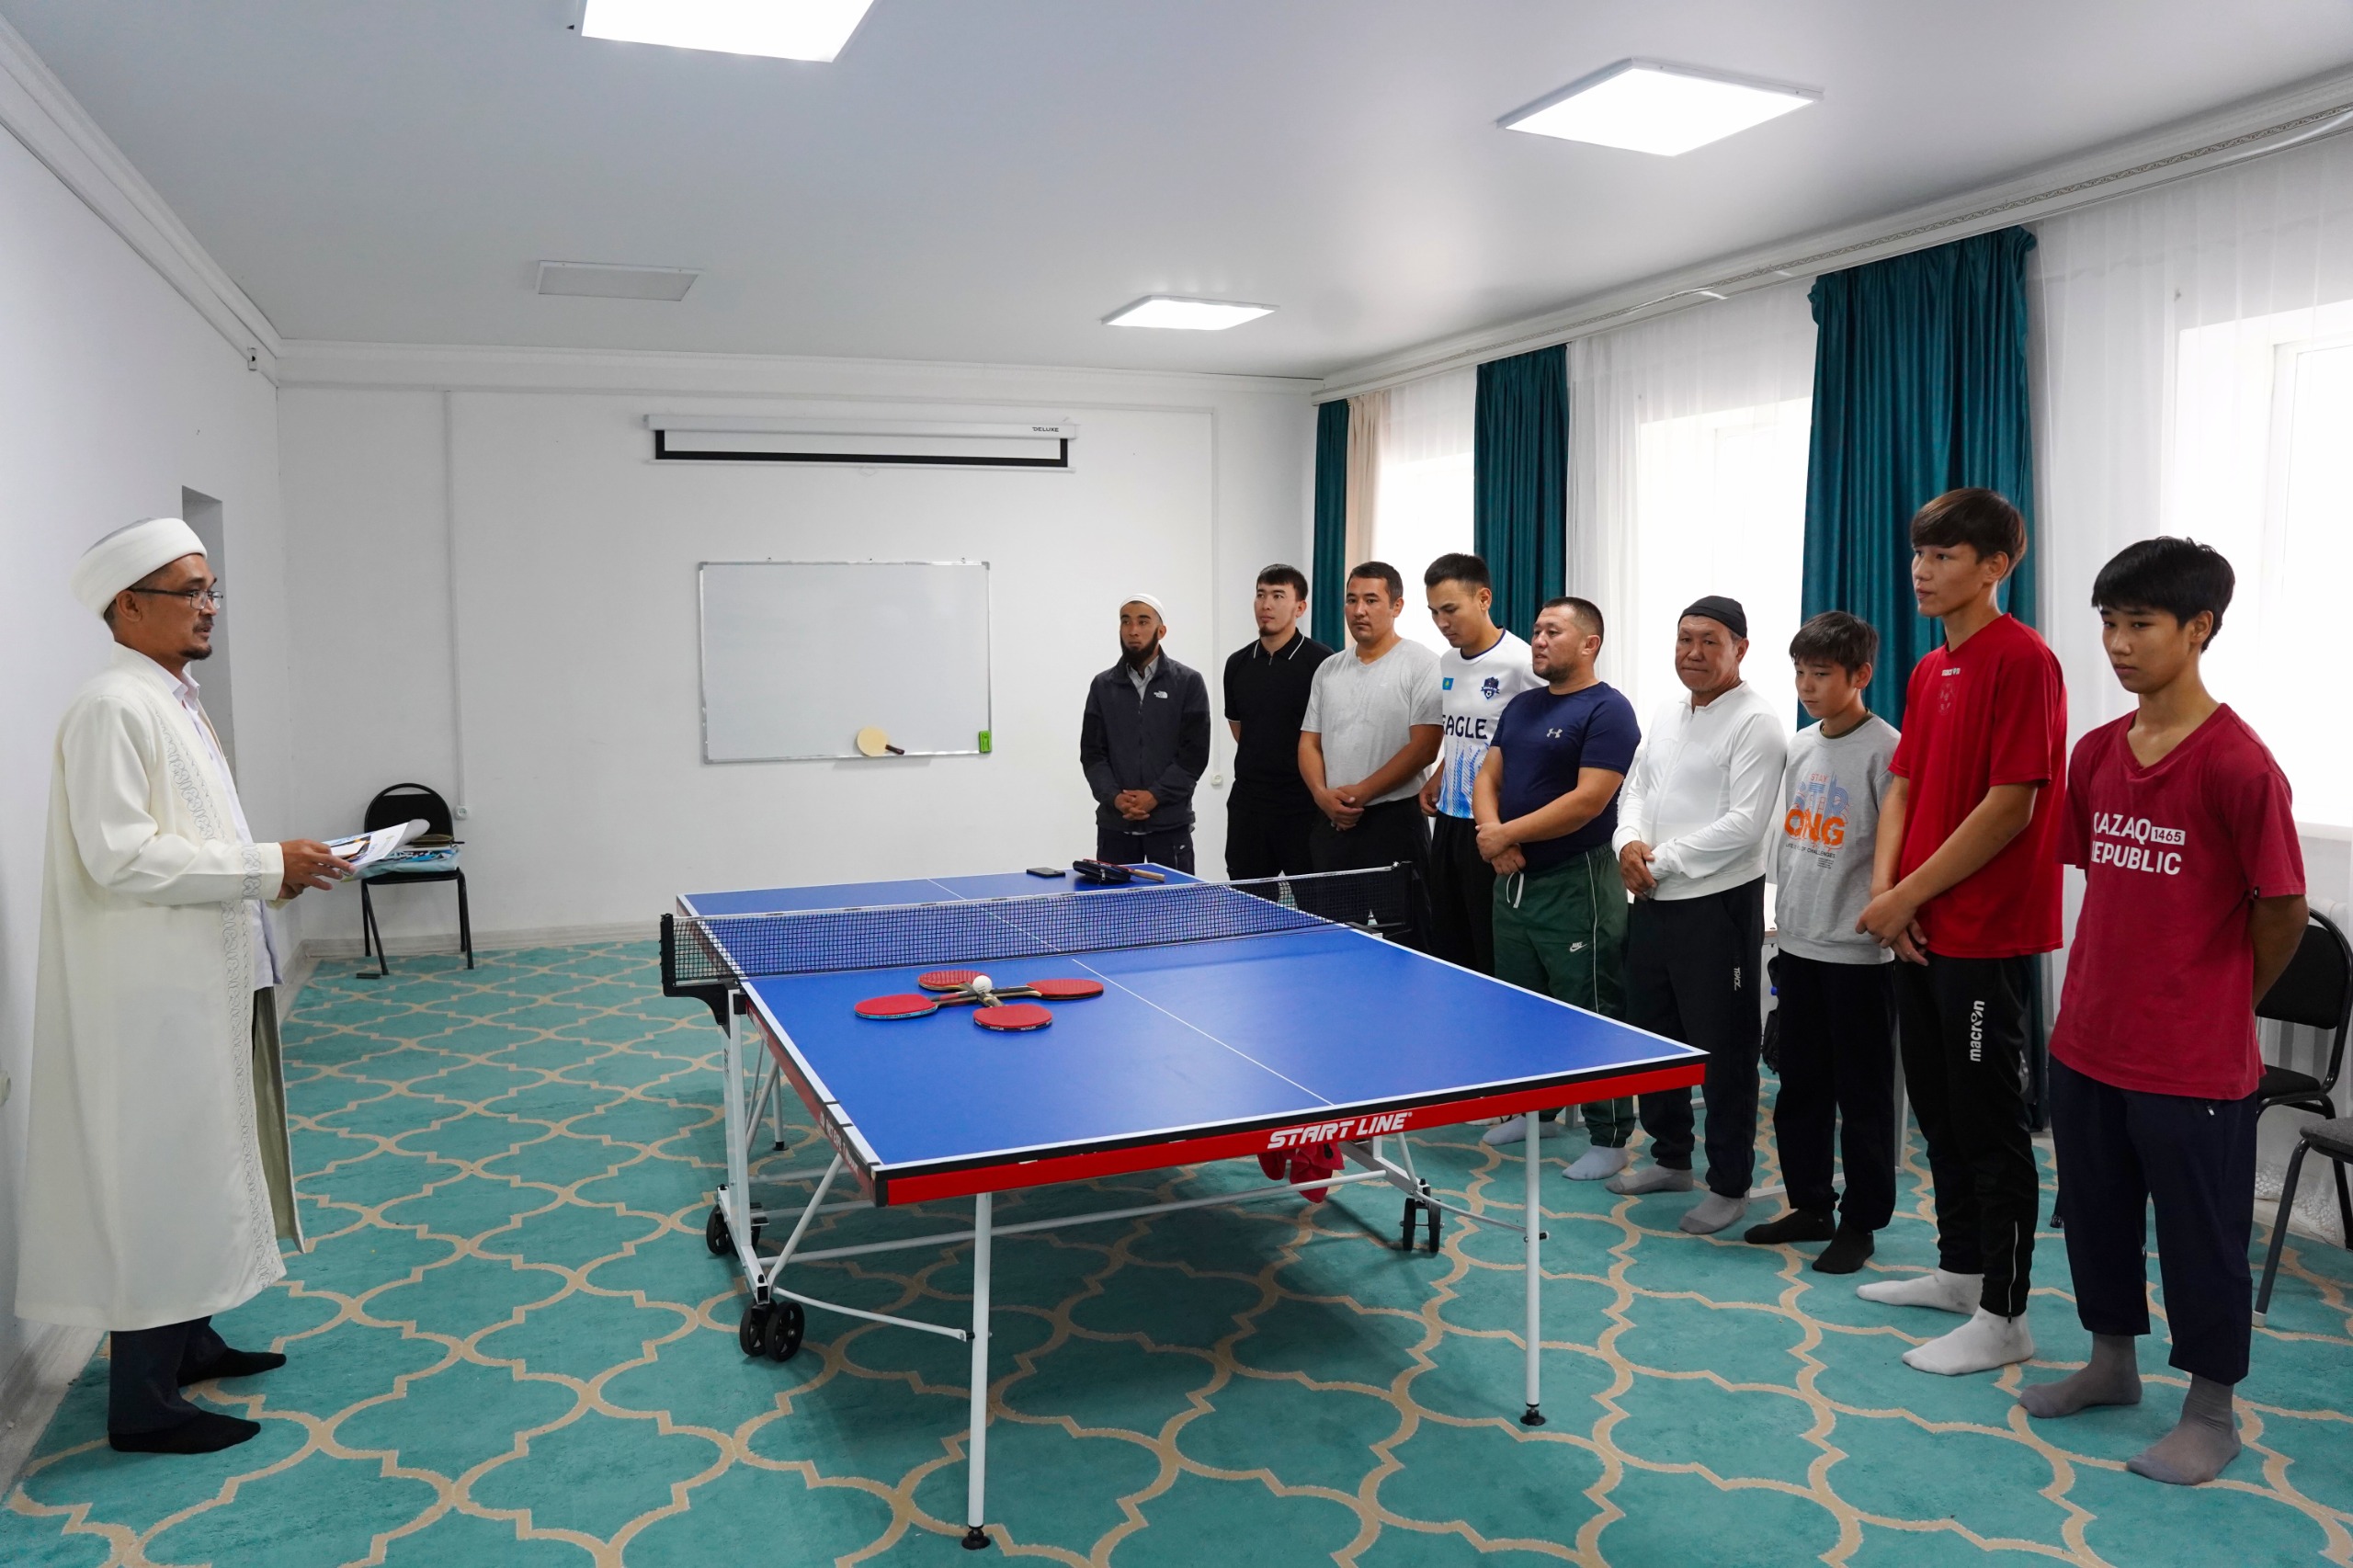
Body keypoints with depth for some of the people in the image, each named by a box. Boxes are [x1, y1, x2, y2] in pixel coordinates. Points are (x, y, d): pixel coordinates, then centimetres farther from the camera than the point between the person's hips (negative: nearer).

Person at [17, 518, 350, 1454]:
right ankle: (144, 1403, 10)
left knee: (199, 1169, 19)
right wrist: (265, 868, -21)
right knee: (158, 1183, -2)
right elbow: (119, 857, -24)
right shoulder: (112, 708, -17)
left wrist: (272, 870, 7)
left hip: (204, 988, 10)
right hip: (154, 1000, -10)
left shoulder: (173, 702, 14)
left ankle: (185, 1340, 34)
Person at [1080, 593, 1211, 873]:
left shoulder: (1188, 683, 2)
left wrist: (1155, 796, -13)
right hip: (1114, 824, 2)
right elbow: (1092, 753, 6)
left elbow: (1194, 753, -4)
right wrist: (1114, 797, -10)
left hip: (1170, 822, -2)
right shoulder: (1102, 686, 10)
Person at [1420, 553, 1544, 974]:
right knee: (1445, 944, 14)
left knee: (1492, 955, -1)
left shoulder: (1520, 663, -15)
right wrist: (1437, 779, 10)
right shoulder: (1447, 662, 10)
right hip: (1447, 821, 8)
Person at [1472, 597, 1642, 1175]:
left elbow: (1588, 800, -21)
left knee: (1590, 1014, -1)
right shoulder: (1521, 706, 14)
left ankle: (1610, 1137, 9)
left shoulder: (1607, 711, -11)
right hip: (1513, 880, 8)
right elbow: (1488, 777, 12)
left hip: (1575, 884, -8)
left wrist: (1507, 834, -15)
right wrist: (1491, 834, -9)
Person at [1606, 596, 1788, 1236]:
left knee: (1724, 1052, 1)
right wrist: (1629, 842, -7)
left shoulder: (1757, 721, -13)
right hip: (1652, 902, 8)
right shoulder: (1666, 715, 13)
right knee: (1651, 1036, 18)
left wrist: (1663, 861, -17)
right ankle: (1671, 1158, 34)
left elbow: (1745, 824, -20)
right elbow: (1635, 789, 14)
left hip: (1718, 904, -8)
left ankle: (1729, 1185, 15)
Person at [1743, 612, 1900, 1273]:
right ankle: (1810, 1205, 29)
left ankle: (1861, 1222, 18)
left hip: (1857, 952, -7)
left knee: (1862, 1094, 5)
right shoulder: (1800, 746, 10)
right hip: (1798, 945, 8)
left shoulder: (1885, 749, -13)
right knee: (1799, 1086, 15)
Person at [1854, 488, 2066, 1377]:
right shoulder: (1928, 671, 12)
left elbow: (2011, 804, -19)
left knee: (1989, 1123, 1)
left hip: (1986, 936, -9)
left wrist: (1910, 895, -16)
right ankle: (1959, 1270, 34)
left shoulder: (2021, 661, -14)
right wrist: (1884, 890, -3)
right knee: (1937, 1106, 18)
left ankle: (2002, 1315, 13)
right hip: (1920, 932, 9)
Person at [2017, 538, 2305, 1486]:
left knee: (2200, 1239, 10)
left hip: (2193, 1067, -6)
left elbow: (2282, 911, -11)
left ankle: (2211, 1415, 28)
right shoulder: (2095, 754, 3)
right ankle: (2111, 1363, 40)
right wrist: (2112, 989, 9)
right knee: (2095, 1216, 20)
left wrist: (2220, 1008, 1)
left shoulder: (2237, 765, -17)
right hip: (2087, 1046, 7)